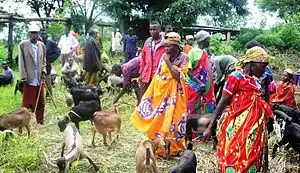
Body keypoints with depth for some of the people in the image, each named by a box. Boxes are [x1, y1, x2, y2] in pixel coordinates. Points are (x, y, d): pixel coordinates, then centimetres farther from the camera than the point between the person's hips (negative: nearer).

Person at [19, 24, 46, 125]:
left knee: (40, 102, 10)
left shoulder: (42, 45, 8)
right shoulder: (23, 45, -3)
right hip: (29, 79, -4)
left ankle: (40, 120, 21)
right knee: (27, 102, 3)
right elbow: (21, 62, -4)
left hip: (39, 78, 4)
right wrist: (24, 77, -9)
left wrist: (43, 71, 1)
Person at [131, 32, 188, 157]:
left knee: (170, 120, -1)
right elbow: (158, 75, 9)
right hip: (161, 92, 5)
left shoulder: (184, 59, -9)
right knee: (158, 119, 8)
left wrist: (168, 62, -18)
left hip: (173, 94, -5)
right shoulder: (164, 57, 4)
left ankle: (172, 148, 13)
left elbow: (178, 76, -21)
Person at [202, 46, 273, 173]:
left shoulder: (255, 81, 12)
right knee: (234, 159, -2)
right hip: (236, 127, -8)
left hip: (253, 129, 8)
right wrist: (210, 127, -14)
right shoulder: (236, 77, -10)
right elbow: (222, 103, -12)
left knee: (250, 160, 13)